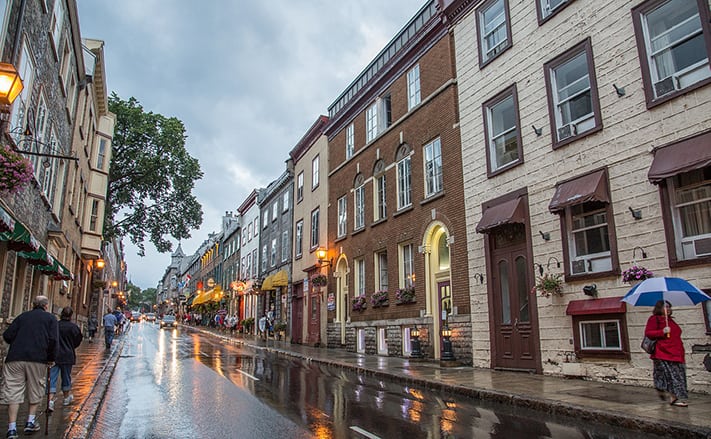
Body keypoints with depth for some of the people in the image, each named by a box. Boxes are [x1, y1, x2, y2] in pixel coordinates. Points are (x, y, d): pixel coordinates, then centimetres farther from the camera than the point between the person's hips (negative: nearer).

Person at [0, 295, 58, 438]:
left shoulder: (22, 316, 16)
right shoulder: (50, 318, 8)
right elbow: (53, 339, -4)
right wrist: (51, 358, 7)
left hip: (15, 358, 2)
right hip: (38, 358, -2)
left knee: (13, 391, 4)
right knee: (35, 391, 15)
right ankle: (30, 422, 16)